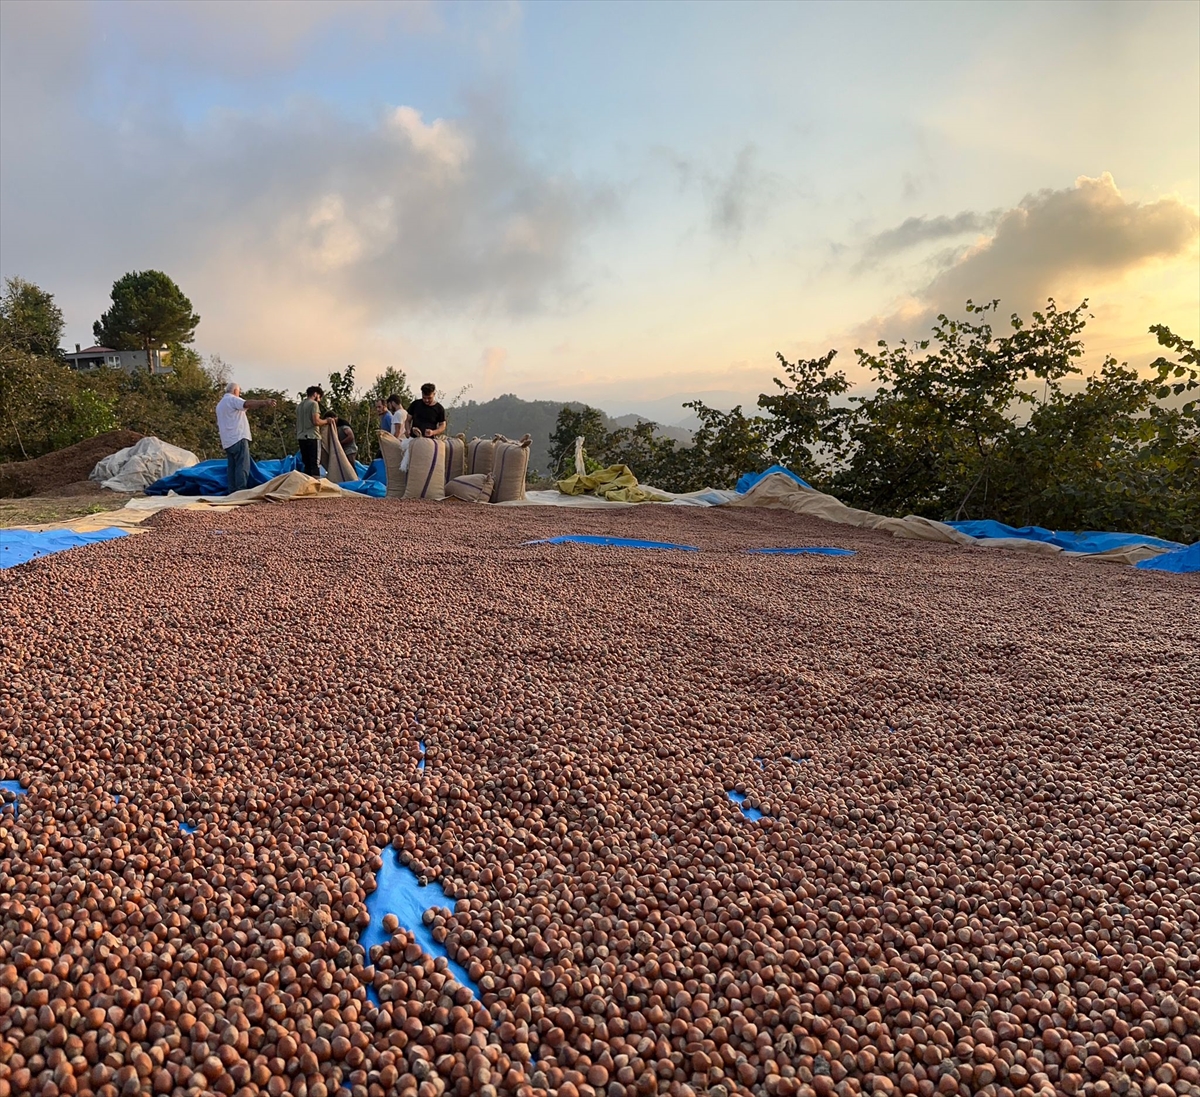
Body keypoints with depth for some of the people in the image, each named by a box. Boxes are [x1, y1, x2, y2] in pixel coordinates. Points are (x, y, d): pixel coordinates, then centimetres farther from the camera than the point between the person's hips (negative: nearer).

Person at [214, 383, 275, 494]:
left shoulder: (220, 404, 27)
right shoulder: (233, 399, -2)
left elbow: (218, 425, 29)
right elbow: (247, 404, -24)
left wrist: (222, 442, 32)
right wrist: (265, 402, -37)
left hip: (227, 441, 9)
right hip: (238, 439, -9)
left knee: (232, 467, 7)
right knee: (243, 466, -12)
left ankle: (233, 491, 4)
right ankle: (241, 491, -19)